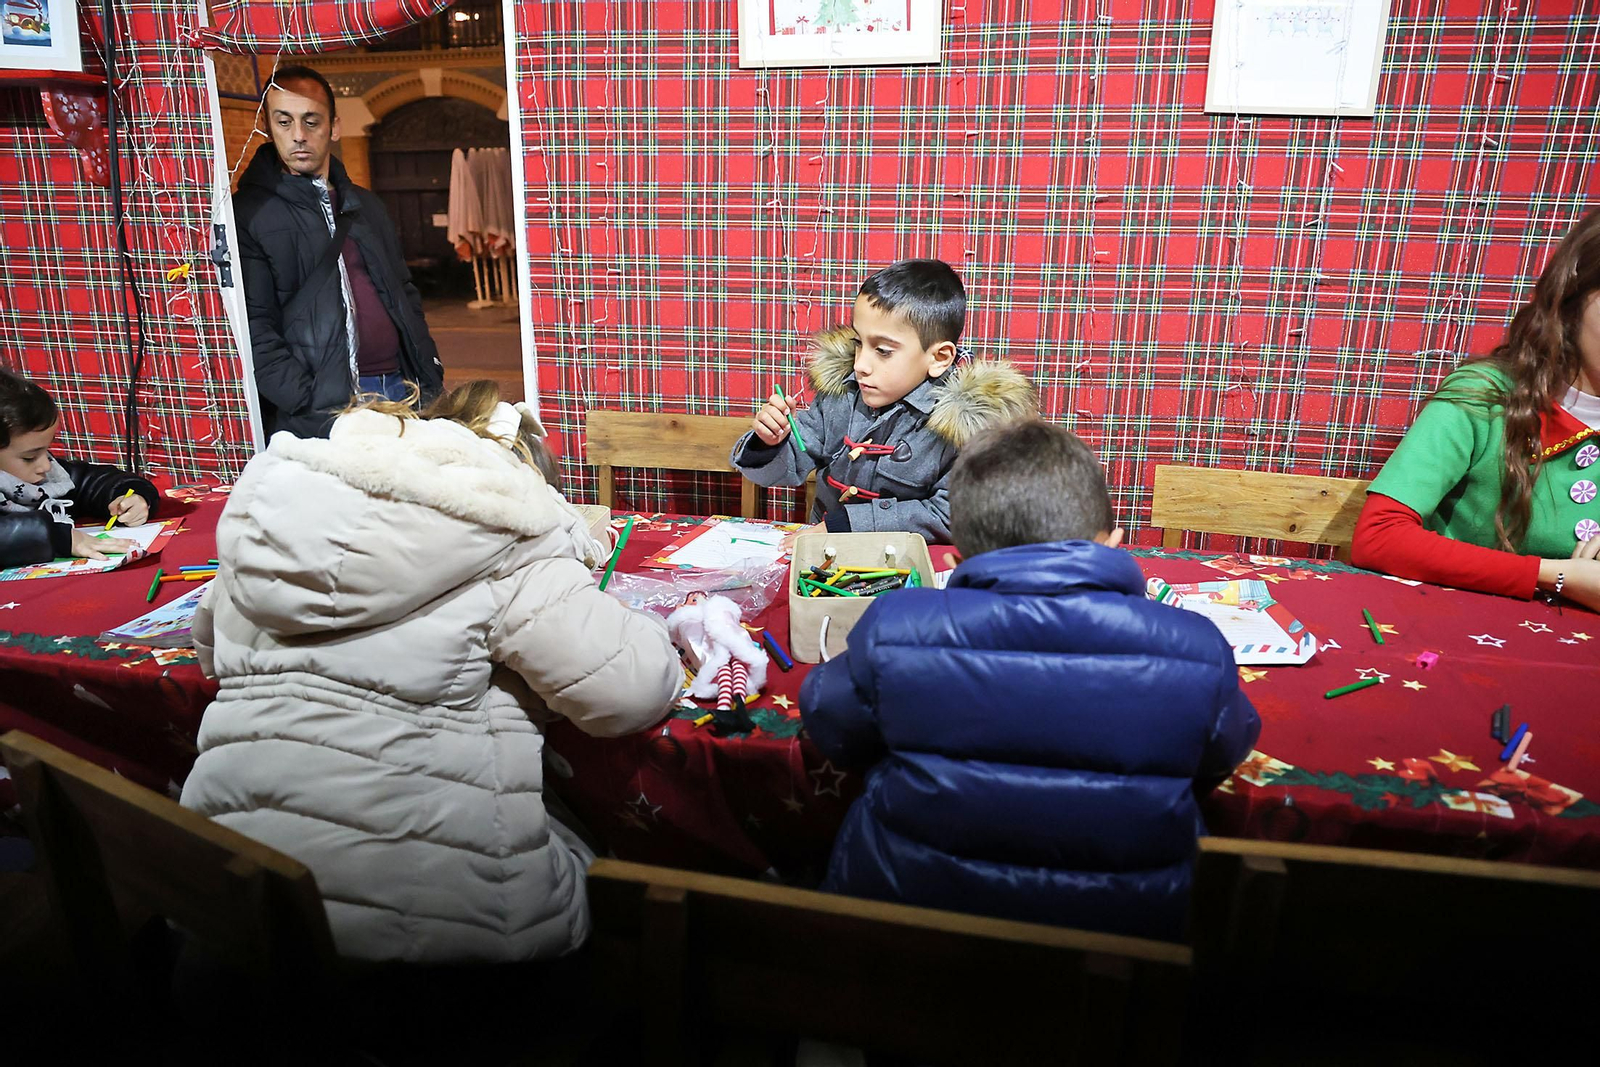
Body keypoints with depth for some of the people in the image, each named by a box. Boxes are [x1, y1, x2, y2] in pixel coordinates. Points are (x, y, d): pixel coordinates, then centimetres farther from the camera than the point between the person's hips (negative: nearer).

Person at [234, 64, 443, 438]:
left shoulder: (366, 205, 18)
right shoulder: (249, 213, -1)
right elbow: (254, 329, -8)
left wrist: (432, 376, 11)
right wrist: (312, 406, -18)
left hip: (402, 389, 5)